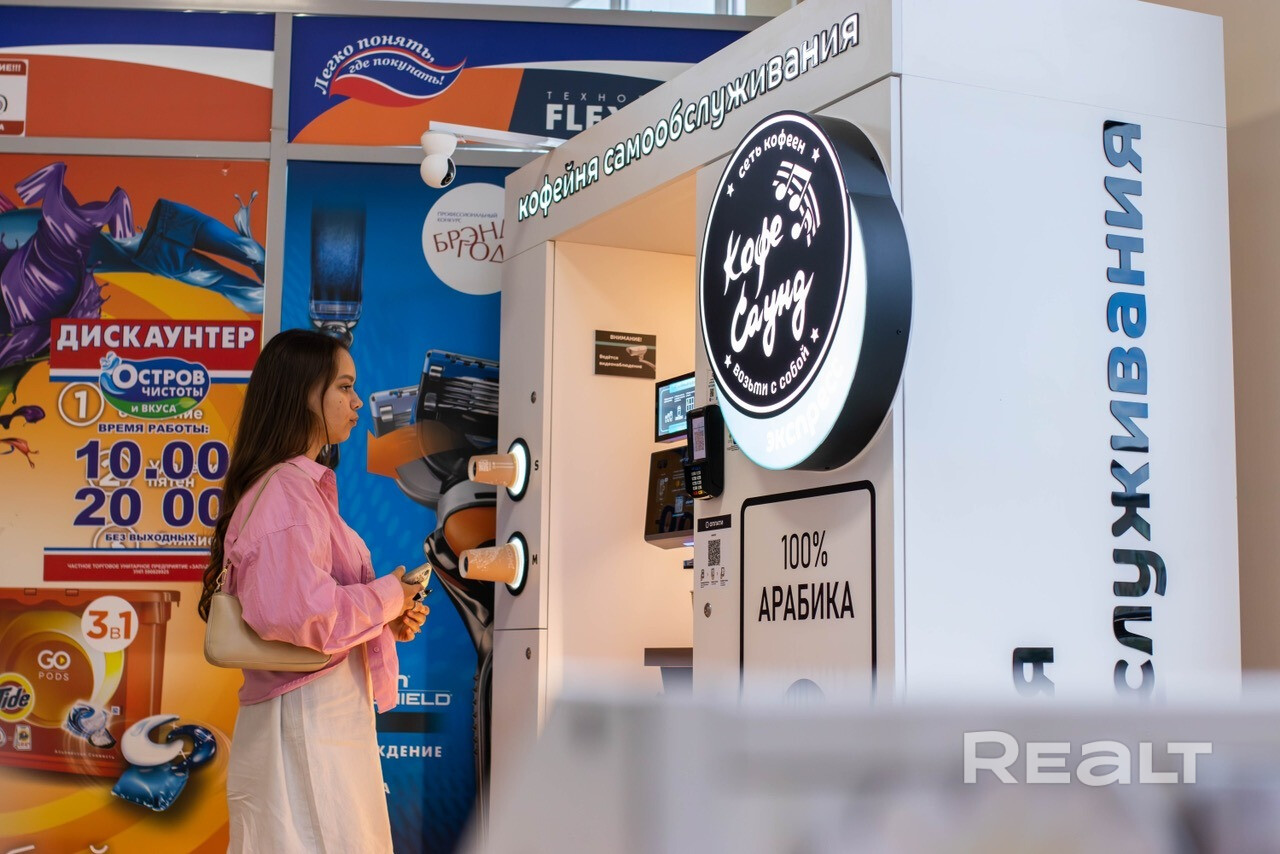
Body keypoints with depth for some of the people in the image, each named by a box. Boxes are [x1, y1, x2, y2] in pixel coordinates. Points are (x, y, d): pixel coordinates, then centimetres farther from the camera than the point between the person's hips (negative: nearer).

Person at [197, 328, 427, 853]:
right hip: (306, 720, -10)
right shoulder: (286, 493, -17)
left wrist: (386, 620, 7)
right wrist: (387, 597, -13)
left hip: (326, 712, 10)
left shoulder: (305, 485, 16)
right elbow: (301, 615, -27)